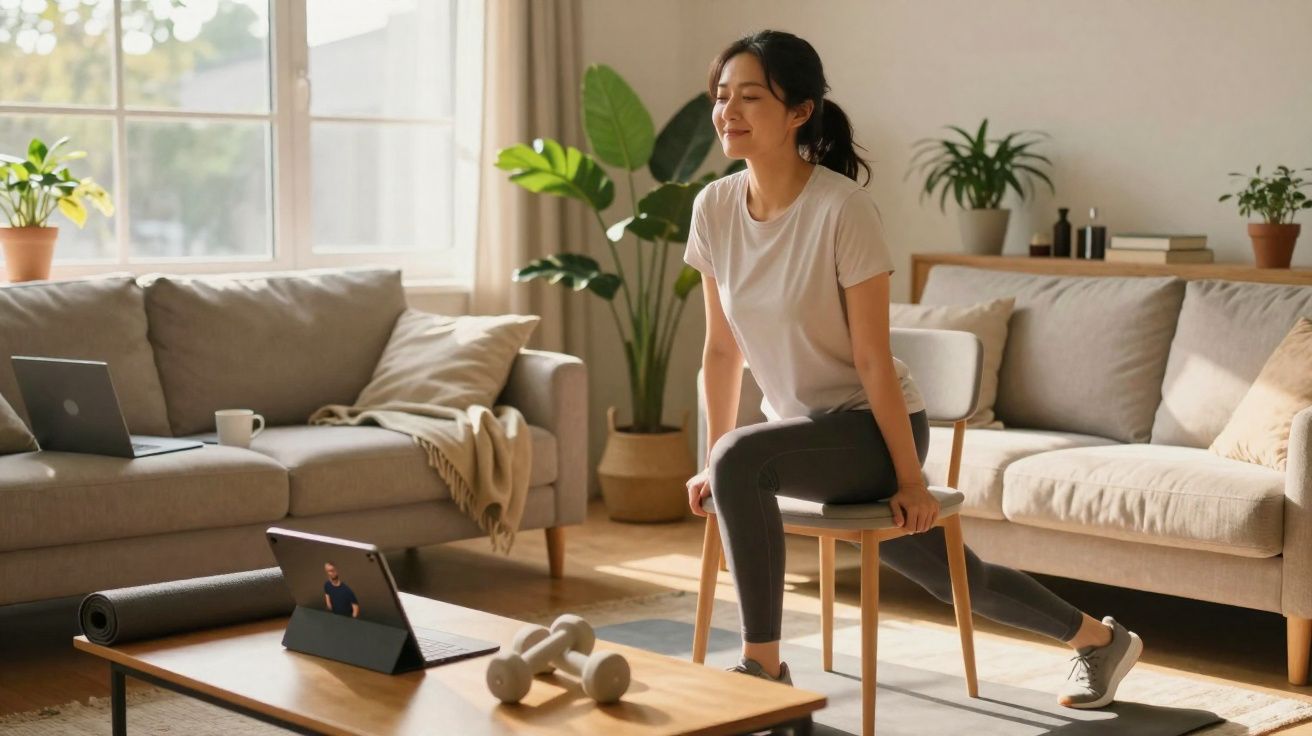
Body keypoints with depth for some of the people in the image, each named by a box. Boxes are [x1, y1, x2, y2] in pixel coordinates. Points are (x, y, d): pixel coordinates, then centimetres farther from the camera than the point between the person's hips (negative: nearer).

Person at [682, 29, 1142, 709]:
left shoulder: (841, 207, -22)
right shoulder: (714, 207, -5)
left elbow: (873, 359, -20)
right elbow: (722, 348, 3)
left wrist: (909, 478, -14)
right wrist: (711, 466, 4)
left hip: (871, 426, -6)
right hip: (802, 432, 6)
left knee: (741, 461, -33)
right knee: (959, 578, 20)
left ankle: (763, 666, -18)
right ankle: (1100, 639, 44)